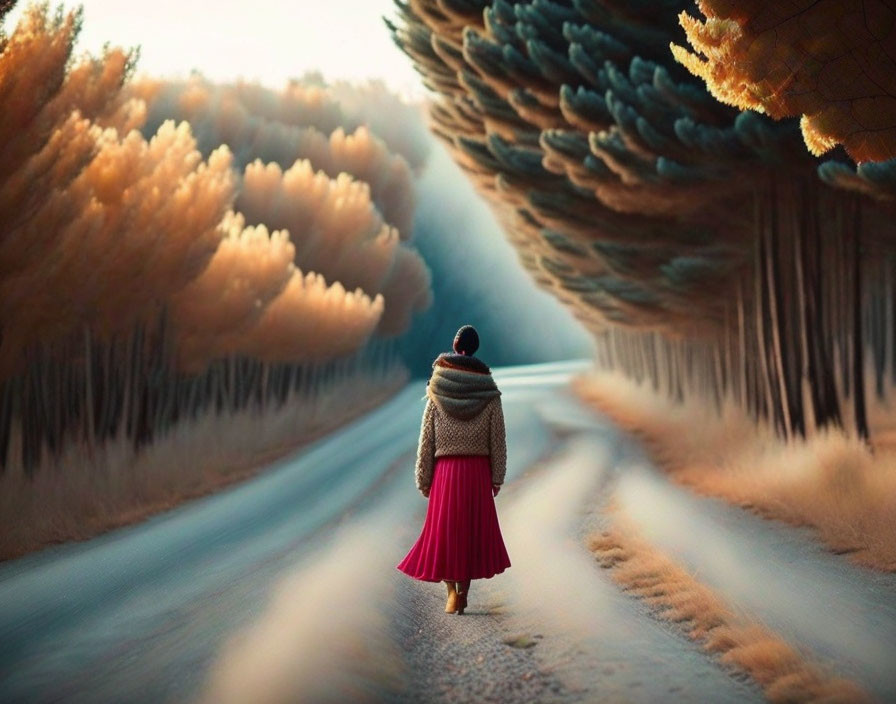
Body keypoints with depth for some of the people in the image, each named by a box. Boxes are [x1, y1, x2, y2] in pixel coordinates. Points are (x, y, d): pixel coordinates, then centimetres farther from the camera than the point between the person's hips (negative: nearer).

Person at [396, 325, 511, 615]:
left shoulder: (436, 393, -2)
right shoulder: (488, 392, -1)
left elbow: (426, 438, -1)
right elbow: (498, 439, 0)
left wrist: (423, 478, 5)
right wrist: (497, 477, 7)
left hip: (445, 470, 0)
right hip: (478, 470, 0)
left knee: (444, 528, 9)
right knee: (473, 529, 8)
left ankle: (452, 590, -3)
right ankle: (463, 593, 10)